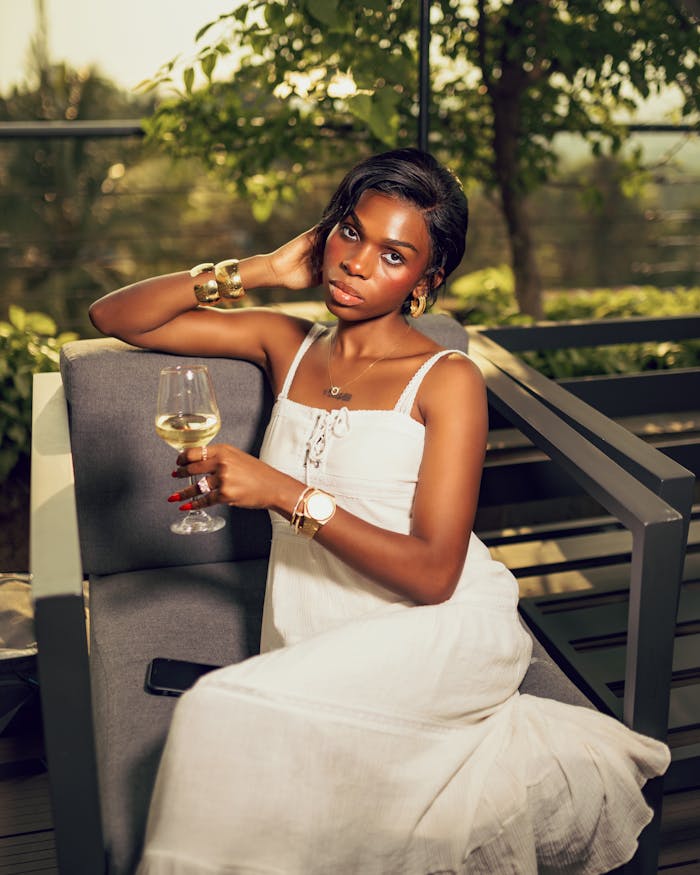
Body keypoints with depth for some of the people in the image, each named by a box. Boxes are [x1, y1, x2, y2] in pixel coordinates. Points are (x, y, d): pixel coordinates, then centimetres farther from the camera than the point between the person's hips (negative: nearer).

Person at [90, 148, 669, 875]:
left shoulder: (445, 380, -6)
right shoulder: (287, 344, 9)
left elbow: (432, 575, -13)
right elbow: (113, 317, 10)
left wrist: (283, 492, -19)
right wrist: (256, 270, 0)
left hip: (445, 633, -4)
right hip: (320, 647, 4)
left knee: (226, 710, -27)